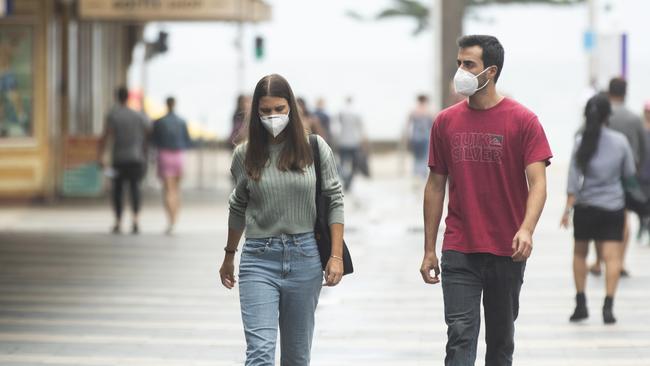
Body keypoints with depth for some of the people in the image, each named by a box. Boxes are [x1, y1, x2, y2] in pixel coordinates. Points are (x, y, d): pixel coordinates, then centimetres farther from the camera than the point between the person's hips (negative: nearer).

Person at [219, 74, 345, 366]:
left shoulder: (315, 148, -1)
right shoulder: (245, 155, 1)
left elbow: (334, 202, 3)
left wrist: (336, 255, -4)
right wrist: (229, 256, 24)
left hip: (304, 257, 1)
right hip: (259, 259, -1)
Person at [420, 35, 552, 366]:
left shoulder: (523, 121, -4)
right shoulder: (446, 122, 5)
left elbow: (537, 183, -10)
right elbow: (435, 186, 9)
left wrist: (527, 229, -29)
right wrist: (429, 249, 6)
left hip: (507, 251, -1)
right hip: (459, 252, 1)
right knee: (460, 337, -9)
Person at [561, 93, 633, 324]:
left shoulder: (581, 142, -7)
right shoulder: (620, 141, -4)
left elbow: (574, 179, -8)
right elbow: (629, 173, 6)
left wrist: (568, 207, -4)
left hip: (585, 205, 0)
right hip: (613, 205, 0)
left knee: (580, 253, 16)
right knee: (612, 255, -4)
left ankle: (581, 303, 15)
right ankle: (608, 305, -16)